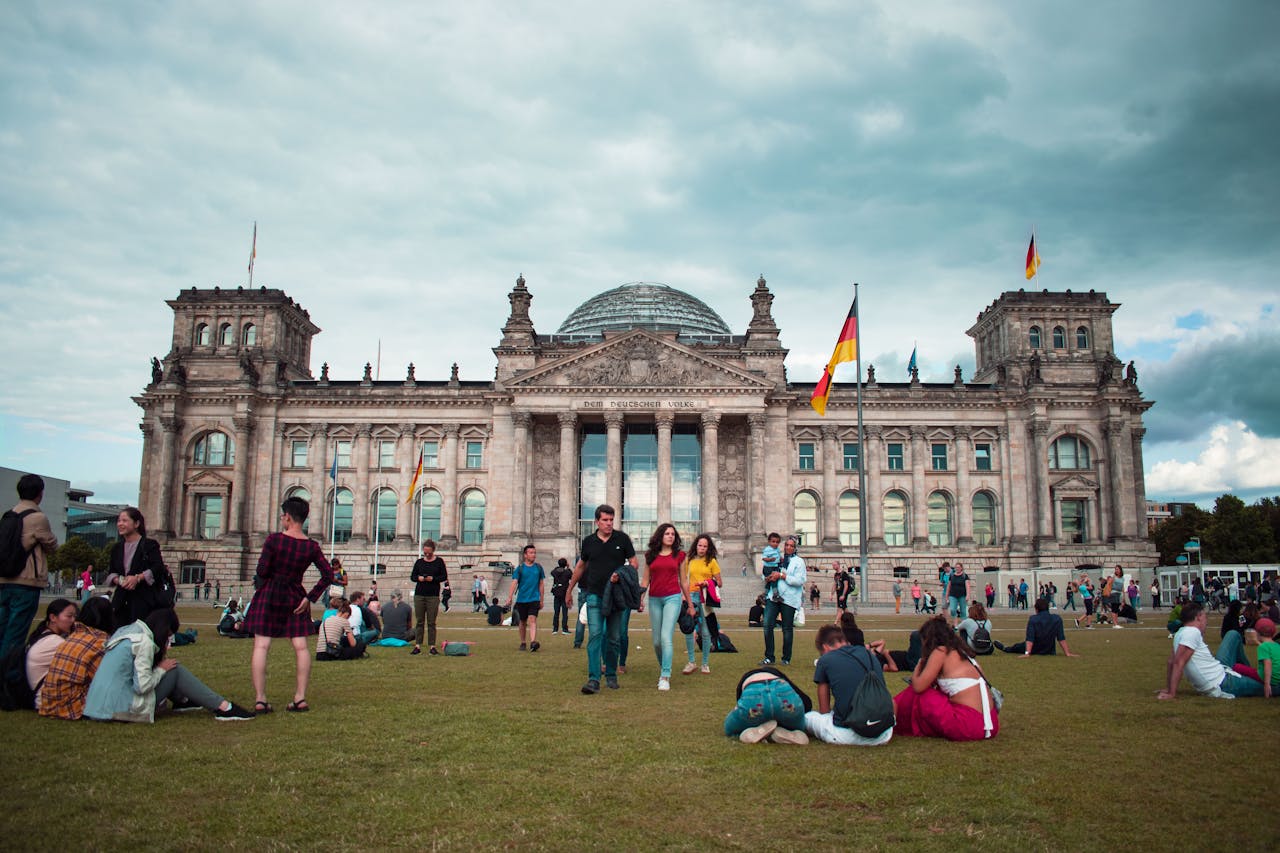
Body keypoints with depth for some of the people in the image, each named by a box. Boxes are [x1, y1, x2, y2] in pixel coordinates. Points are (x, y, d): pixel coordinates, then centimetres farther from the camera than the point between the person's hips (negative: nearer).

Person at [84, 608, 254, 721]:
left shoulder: (128, 630, 11)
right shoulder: (144, 642, -16)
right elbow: (143, 686, -22)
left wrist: (162, 658, 6)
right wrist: (161, 669, -5)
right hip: (122, 708, -9)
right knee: (175, 670, -5)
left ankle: (181, 701, 27)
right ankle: (223, 707, -6)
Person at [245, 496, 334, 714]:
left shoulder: (274, 539, -11)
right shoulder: (312, 546, -2)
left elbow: (262, 571, -11)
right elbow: (328, 575, -5)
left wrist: (260, 581, 12)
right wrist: (310, 598, 1)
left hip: (269, 594, -2)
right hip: (295, 597, 3)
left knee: (261, 645, 0)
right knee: (300, 646, 6)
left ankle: (259, 699, -4)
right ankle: (300, 698, 6)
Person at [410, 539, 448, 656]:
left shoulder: (439, 562, 3)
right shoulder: (419, 562, 9)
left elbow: (444, 576, 1)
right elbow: (412, 576, 11)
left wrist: (433, 578, -15)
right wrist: (418, 578, -11)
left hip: (433, 595, -2)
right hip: (419, 595, 2)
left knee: (431, 622, 0)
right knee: (419, 621, 2)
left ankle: (432, 646, 3)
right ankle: (417, 646, 3)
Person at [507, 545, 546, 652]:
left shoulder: (538, 567, 6)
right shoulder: (520, 568, 0)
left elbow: (541, 584, 12)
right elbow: (514, 582, -7)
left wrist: (541, 600, 13)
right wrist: (510, 597, -18)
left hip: (534, 599, 0)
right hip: (522, 599, 0)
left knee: (532, 620, -16)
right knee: (523, 622, 11)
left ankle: (533, 642, -26)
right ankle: (522, 643, 24)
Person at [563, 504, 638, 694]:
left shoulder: (622, 539, 1)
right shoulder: (589, 542, 5)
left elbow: (633, 563, 3)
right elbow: (580, 566, 19)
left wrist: (621, 575, -16)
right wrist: (570, 589, 26)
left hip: (616, 595, 0)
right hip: (595, 595, 0)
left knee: (613, 638, 8)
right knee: (595, 635, -12)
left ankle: (611, 675, 23)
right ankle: (593, 680, -16)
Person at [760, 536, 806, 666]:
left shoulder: (799, 561, 3)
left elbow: (799, 581, -10)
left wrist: (781, 575, -12)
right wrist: (769, 577, 2)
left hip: (789, 599, -4)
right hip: (774, 596, 4)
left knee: (787, 629, 3)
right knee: (767, 625, -6)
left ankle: (786, 658, 16)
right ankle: (769, 657, 1)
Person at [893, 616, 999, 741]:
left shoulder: (941, 651, -4)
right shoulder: (961, 652, 18)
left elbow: (918, 686, -6)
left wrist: (918, 667, 12)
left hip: (969, 725, -8)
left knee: (918, 696, 5)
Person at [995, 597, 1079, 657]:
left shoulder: (1033, 619, -19)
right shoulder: (1057, 619, -12)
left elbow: (1029, 639, -25)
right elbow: (1061, 639, -12)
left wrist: (1027, 653, -29)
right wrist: (1068, 653, -10)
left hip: (1034, 650, -2)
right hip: (1050, 652, 2)